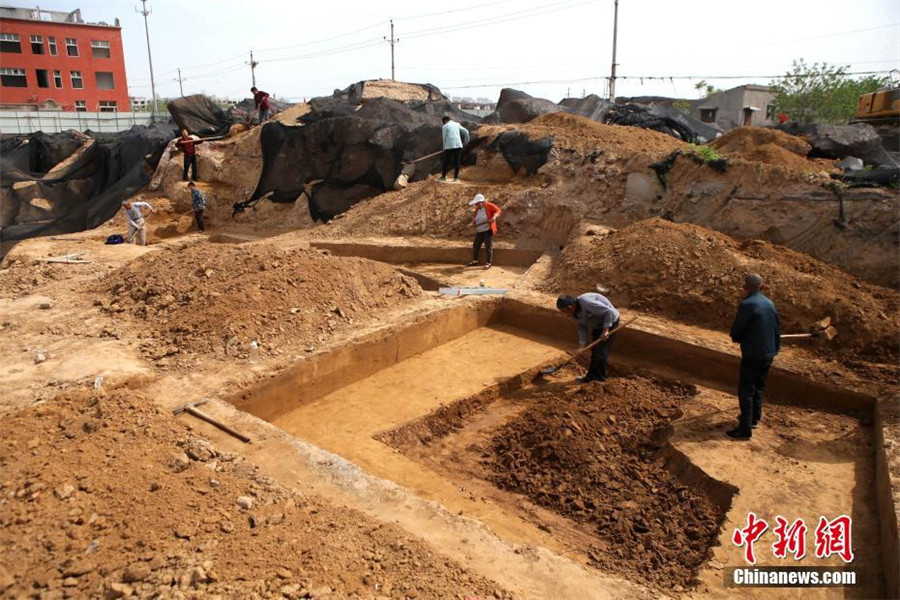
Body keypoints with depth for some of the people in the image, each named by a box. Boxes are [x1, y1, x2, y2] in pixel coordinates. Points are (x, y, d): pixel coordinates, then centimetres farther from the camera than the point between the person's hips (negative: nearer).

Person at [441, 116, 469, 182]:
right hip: (458, 145, 4)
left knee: (446, 162, 4)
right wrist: (466, 141, 26)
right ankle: (456, 177, 7)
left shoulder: (445, 127, 4)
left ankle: (443, 177, 8)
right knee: (456, 161, 8)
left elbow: (444, 138, 2)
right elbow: (466, 132, 14)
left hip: (449, 146, -4)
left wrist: (444, 148, 11)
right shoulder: (457, 124, 16)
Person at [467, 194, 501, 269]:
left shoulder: (489, 205, -7)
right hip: (479, 231, 7)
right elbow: (474, 215, 28)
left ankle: (489, 263, 1)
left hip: (488, 230, -7)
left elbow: (498, 210, -9)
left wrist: (494, 216, -27)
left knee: (488, 246, -4)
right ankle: (475, 260, 24)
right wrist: (473, 221, 8)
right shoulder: (477, 209, 13)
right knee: (476, 245, 10)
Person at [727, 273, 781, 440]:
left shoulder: (747, 305, -19)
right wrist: (776, 348, 23)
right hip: (768, 354, 8)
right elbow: (777, 329, 12)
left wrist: (736, 338, 7)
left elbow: (736, 331, -15)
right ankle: (755, 417, 36)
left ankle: (745, 428, -2)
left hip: (752, 355, -8)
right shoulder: (770, 304, 5)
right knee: (759, 386, 22)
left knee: (746, 391, -3)